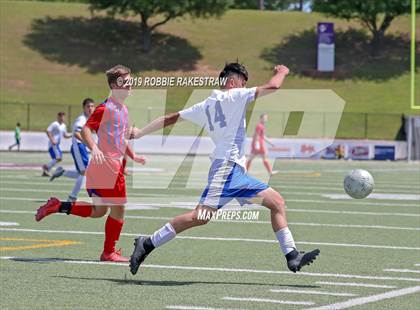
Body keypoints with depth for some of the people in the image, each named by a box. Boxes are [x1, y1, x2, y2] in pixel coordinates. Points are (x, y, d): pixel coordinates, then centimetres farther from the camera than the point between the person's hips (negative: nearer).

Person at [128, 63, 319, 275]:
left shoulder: (204, 106, 21)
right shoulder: (234, 97, -1)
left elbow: (171, 118, 20)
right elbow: (273, 86, -3)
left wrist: (140, 132, 25)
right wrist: (281, 72, 18)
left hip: (237, 173, 10)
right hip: (227, 165, -10)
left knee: (277, 202, 7)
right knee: (201, 215, -18)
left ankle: (292, 257, 1)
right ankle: (147, 244, -15)